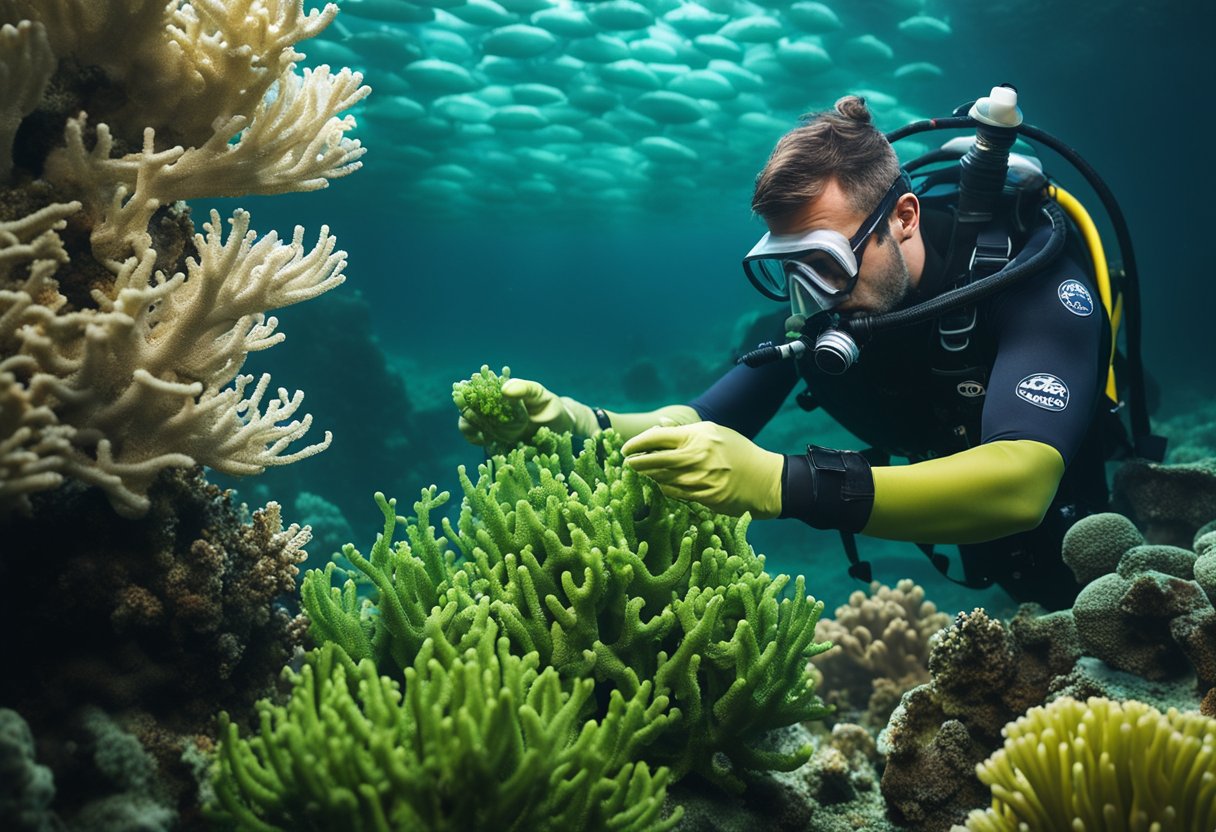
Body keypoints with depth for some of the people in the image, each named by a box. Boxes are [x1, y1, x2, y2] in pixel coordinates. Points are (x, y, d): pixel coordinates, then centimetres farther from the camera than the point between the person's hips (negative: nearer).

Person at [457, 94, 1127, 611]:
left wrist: (782, 483, -58)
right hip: (969, 561, 4)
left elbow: (1020, 483, -46)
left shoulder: (1033, 273, -31)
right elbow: (702, 425, -10)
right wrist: (571, 424, -32)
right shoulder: (816, 307, -15)